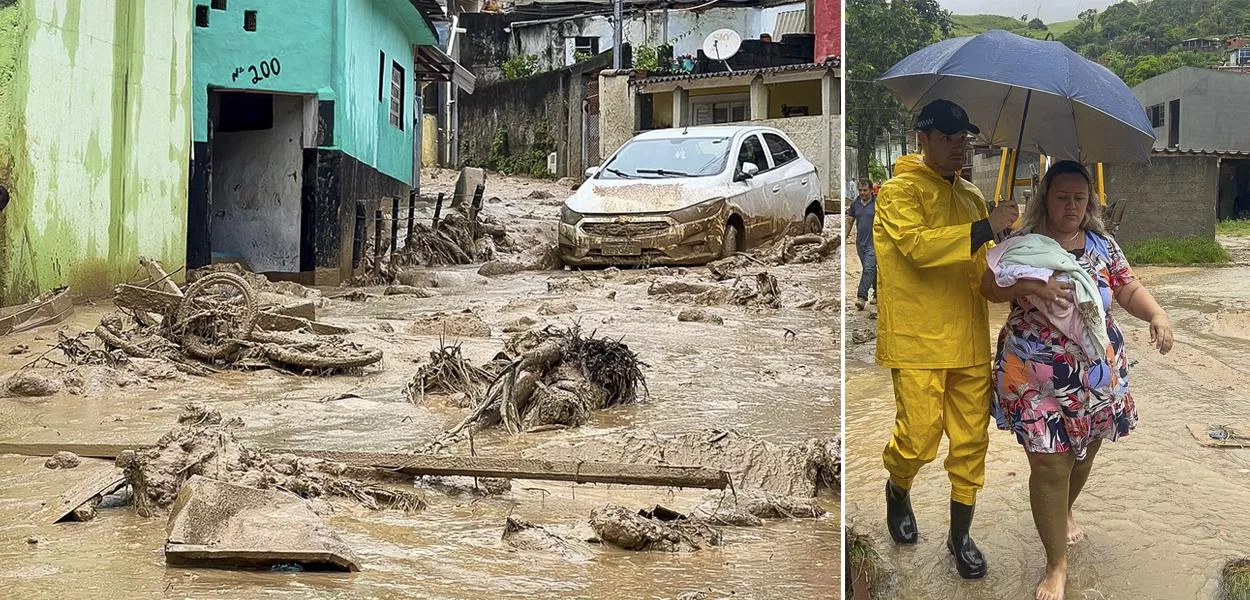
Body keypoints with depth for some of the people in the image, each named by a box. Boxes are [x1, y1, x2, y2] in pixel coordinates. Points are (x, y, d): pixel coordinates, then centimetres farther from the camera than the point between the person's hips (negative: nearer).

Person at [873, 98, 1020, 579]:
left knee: (971, 441, 6)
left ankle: (960, 535, 20)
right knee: (919, 439, -6)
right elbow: (917, 245, -22)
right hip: (918, 343, -6)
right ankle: (898, 491, 27)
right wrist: (984, 228, -24)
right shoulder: (900, 192, -4)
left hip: (969, 341, 6)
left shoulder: (971, 196, 18)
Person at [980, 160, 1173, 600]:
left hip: (1098, 373, 4)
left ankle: (1065, 511, 51)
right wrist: (1029, 286, -31)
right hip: (1037, 377, -4)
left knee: (1084, 452, 19)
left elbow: (1129, 290, 7)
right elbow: (989, 286, -13)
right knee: (1049, 465, -5)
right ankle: (1057, 564, 7)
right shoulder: (1023, 243, -6)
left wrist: (1158, 316, -12)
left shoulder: (1103, 244, 6)